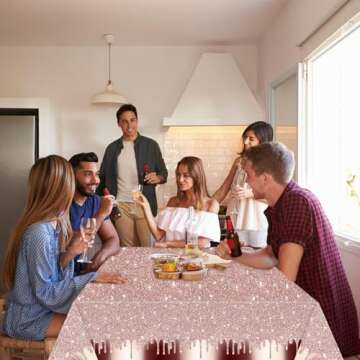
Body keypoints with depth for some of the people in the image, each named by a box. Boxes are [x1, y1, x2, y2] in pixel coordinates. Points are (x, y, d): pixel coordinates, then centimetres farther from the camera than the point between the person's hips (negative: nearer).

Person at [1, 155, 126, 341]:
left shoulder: (52, 224, -1)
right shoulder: (39, 233, -28)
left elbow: (53, 274, 3)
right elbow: (45, 293, -23)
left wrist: (70, 254, -11)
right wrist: (92, 278, -23)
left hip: (43, 307, 8)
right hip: (29, 319, -7)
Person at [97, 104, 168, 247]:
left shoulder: (150, 145, 4)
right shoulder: (112, 148, 10)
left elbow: (164, 172, 7)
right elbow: (103, 177, 14)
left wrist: (157, 178, -15)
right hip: (121, 205, 2)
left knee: (147, 247, -3)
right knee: (127, 249, 5)